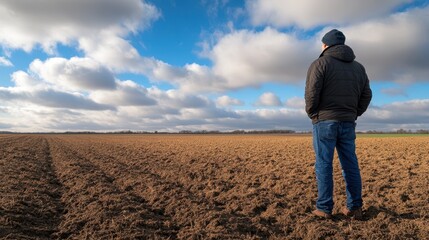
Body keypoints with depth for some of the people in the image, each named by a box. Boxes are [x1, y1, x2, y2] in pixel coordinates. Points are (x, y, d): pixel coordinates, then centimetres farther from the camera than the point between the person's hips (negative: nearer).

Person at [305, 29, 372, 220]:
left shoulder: (320, 63, -3)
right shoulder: (358, 67, 16)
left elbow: (312, 93, -13)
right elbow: (366, 95, 12)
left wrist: (312, 114, 0)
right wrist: (353, 114, 14)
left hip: (325, 121, -5)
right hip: (348, 123, 5)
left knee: (323, 165, -2)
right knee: (350, 165, 8)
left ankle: (324, 208, 1)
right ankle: (354, 208, 12)